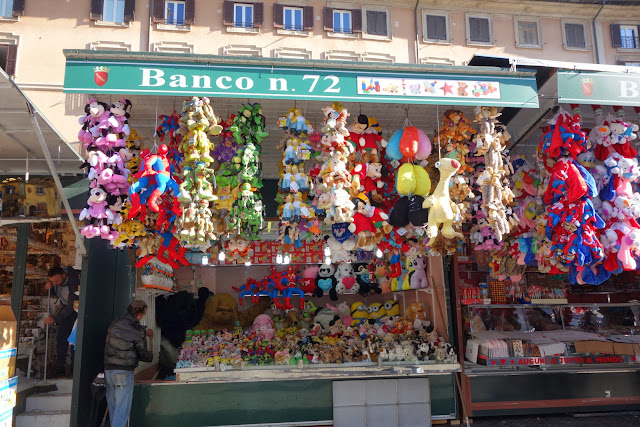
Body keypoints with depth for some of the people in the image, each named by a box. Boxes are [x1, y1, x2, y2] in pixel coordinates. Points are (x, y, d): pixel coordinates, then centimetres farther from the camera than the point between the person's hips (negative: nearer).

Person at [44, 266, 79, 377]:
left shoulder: (73, 283, -36)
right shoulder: (57, 276, -15)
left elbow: (71, 307, -33)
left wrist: (54, 318, -35)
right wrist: (48, 285, -14)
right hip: (66, 307, 7)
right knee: (61, 337, 0)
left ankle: (74, 367, 4)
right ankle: (59, 368, 4)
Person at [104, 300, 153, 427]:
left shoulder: (115, 324, 5)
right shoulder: (138, 331, -12)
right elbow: (143, 355, -3)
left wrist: (145, 333, 30)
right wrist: (151, 356, 18)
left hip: (108, 369, 7)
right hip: (124, 372, -6)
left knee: (113, 406, 16)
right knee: (122, 407, -2)